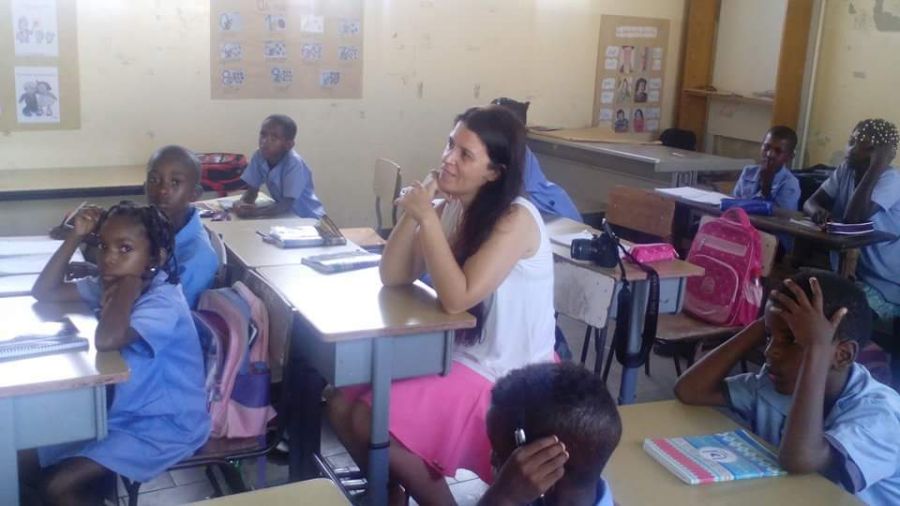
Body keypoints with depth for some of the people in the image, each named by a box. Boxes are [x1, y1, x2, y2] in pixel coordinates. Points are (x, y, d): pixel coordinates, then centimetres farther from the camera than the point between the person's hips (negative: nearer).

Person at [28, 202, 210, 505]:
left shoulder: (164, 302, -27)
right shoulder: (108, 284, 0)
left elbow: (106, 340, -43)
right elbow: (43, 292, 2)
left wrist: (128, 287, -29)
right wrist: (76, 237, -7)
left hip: (164, 425, -8)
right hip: (123, 411, 8)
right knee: (40, 455, 7)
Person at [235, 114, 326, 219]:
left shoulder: (294, 163, -27)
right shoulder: (259, 156, -11)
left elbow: (287, 205, -30)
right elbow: (252, 191, -5)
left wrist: (256, 212, -42)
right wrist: (241, 203, -26)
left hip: (308, 218, -4)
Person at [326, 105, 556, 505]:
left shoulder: (516, 219, -21)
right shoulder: (450, 209, 2)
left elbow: (458, 298, -28)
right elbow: (393, 278, -2)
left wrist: (426, 217, -24)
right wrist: (413, 210, -15)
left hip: (508, 376, -8)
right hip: (456, 353, 8)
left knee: (369, 420, -15)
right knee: (342, 403, 1)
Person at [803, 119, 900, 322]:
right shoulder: (845, 170, 5)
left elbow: (853, 218, -31)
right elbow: (810, 202, -1)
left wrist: (877, 167, -29)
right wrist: (818, 211, -25)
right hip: (850, 272, 7)